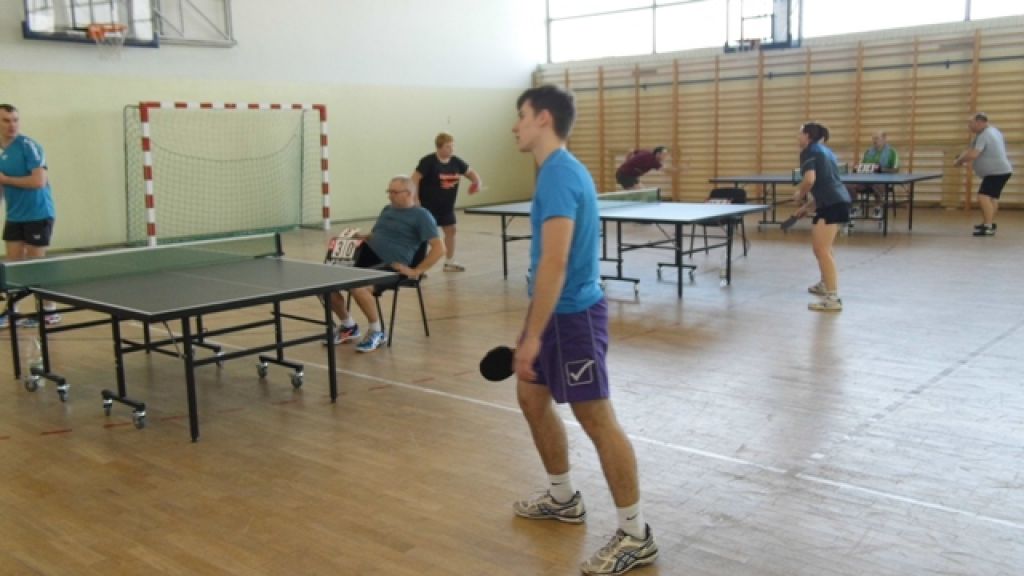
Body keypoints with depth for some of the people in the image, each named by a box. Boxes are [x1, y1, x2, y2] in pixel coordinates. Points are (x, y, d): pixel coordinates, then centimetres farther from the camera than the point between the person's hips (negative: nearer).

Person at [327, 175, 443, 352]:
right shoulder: (387, 210, 22)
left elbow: (439, 248, -10)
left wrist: (416, 271, -16)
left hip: (390, 266, -7)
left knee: (358, 287, -34)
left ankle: (377, 332, -9)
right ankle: (348, 326, 16)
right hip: (367, 258, 8)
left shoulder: (421, 216, -2)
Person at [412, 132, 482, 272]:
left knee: (451, 230, 11)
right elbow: (415, 179, -20)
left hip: (446, 206, 7)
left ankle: (449, 262, 25)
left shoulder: (456, 161, -2)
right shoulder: (428, 161, -20)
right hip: (428, 205, -7)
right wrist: (415, 200, -23)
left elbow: (470, 172, 12)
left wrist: (477, 182, -9)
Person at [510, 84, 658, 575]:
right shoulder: (559, 170, 12)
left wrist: (532, 336, -25)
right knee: (531, 397, 20)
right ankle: (564, 498, 35)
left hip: (572, 314, -10)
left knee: (597, 419, -3)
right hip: (556, 311, 11)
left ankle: (635, 535, 9)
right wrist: (535, 328, 24)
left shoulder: (558, 174, -19)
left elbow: (554, 263, -26)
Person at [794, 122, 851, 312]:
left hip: (831, 205, -10)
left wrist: (800, 195, 0)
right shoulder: (823, 151, 24)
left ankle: (833, 299, -17)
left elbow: (810, 179, -19)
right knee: (821, 247, 25)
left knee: (822, 250, -12)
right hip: (839, 201, 10)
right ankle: (825, 284, 41)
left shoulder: (809, 151, -3)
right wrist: (807, 207, 26)